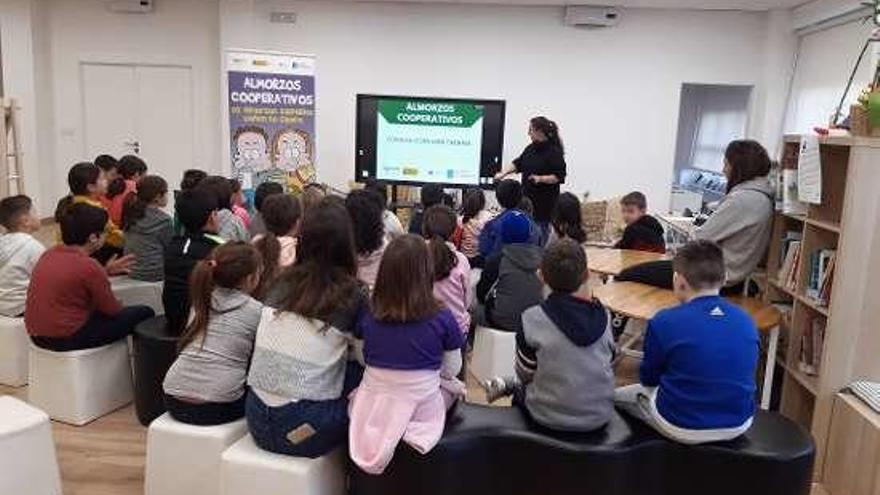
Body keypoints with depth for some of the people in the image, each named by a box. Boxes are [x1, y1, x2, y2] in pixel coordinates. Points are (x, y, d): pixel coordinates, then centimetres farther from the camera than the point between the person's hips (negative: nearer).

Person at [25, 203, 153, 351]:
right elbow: (112, 310, -8)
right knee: (144, 313, 0)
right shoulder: (88, 266, -20)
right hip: (68, 339, -9)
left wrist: (105, 271, 15)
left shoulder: (49, 254, 3)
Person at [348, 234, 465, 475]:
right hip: (423, 409, -3)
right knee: (455, 385, 27)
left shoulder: (368, 317, -9)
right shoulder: (443, 319, -15)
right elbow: (452, 369, -1)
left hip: (373, 410, 3)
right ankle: (413, 430, 11)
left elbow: (364, 359, 6)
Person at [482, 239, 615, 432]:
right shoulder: (603, 316, -10)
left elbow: (525, 374, -8)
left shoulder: (533, 320, -19)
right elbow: (609, 361, 4)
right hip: (600, 416, 3)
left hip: (550, 417, -3)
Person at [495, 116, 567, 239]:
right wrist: (503, 173, 7)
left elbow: (559, 177, -14)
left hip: (544, 202, -7)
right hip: (528, 198, 7)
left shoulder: (554, 152, -12)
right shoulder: (531, 148, 10)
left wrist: (540, 178, -26)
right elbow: (518, 163, 19)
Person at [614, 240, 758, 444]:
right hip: (738, 425, 5)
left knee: (617, 396, 18)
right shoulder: (746, 321, -5)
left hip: (684, 428, -4)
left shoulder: (664, 322, -17)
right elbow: (742, 375, 11)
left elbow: (649, 379, -2)